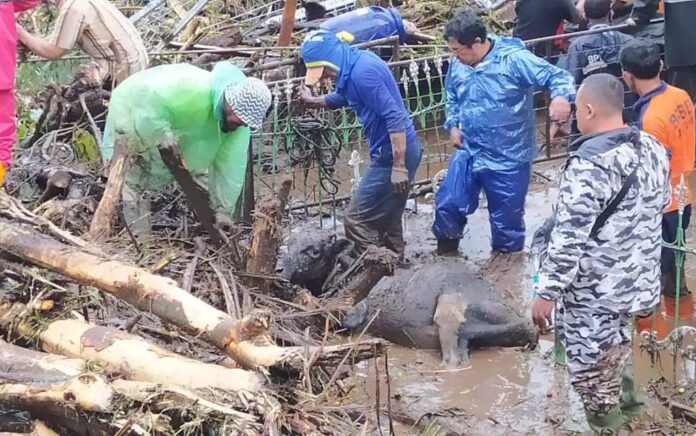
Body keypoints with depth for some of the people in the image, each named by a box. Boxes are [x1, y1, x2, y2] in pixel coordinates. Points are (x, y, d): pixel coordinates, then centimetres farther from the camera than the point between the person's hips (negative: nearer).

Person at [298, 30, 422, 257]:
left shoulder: (362, 73, -22)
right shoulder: (356, 63, 9)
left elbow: (394, 117, -26)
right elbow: (341, 97, 32)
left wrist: (398, 166, -26)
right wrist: (312, 101, 41)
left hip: (393, 154, -10)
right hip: (393, 151, 10)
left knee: (357, 220, -5)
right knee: (386, 220, 19)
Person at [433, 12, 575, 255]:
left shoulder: (514, 59, -19)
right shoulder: (457, 65, -1)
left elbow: (557, 76, -21)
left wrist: (561, 97, -42)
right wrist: (453, 125, 3)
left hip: (508, 158, -4)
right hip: (468, 153, 4)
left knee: (507, 217, 10)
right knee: (448, 203, 4)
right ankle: (446, 247, 34)